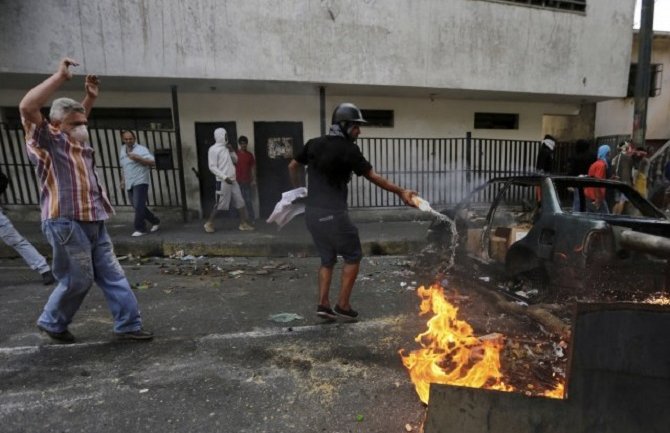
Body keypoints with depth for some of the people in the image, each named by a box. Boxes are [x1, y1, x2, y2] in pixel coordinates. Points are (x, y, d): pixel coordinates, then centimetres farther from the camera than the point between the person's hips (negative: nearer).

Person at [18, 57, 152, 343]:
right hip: (66, 224, -8)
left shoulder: (77, 142, 19)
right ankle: (52, 322, 27)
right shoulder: (46, 141, -4)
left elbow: (79, 119, 40)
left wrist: (90, 97, 25)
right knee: (78, 280, 1)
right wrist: (60, 76, -18)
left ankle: (128, 325, 13)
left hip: (94, 223, 8)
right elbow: (27, 107, -22)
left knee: (112, 275, 7)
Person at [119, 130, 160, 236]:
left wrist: (138, 158, -24)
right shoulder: (122, 150, 16)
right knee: (138, 207, 10)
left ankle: (140, 229, -5)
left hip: (140, 182, -7)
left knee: (138, 206, -12)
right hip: (129, 184, 8)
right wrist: (123, 180, 22)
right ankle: (155, 222, 25)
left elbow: (152, 162, -16)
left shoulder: (141, 149, -7)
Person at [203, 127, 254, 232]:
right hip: (222, 181, -7)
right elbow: (212, 167, -14)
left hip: (233, 180, 7)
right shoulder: (213, 149, -9)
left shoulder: (226, 148, 14)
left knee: (240, 202, 5)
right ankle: (209, 223, 13)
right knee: (220, 204, -2)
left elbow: (235, 160, 18)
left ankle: (243, 223, 12)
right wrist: (224, 177, -20)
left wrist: (231, 151, 1)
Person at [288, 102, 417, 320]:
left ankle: (323, 304, 16)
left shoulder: (314, 144, 9)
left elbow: (292, 167, 20)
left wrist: (299, 190, 34)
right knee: (353, 257, 11)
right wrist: (400, 192, 1)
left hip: (311, 213, 7)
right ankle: (343, 305, 13)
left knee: (327, 259, 20)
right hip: (333, 214, -7)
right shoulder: (348, 149, -9)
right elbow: (373, 177, -6)